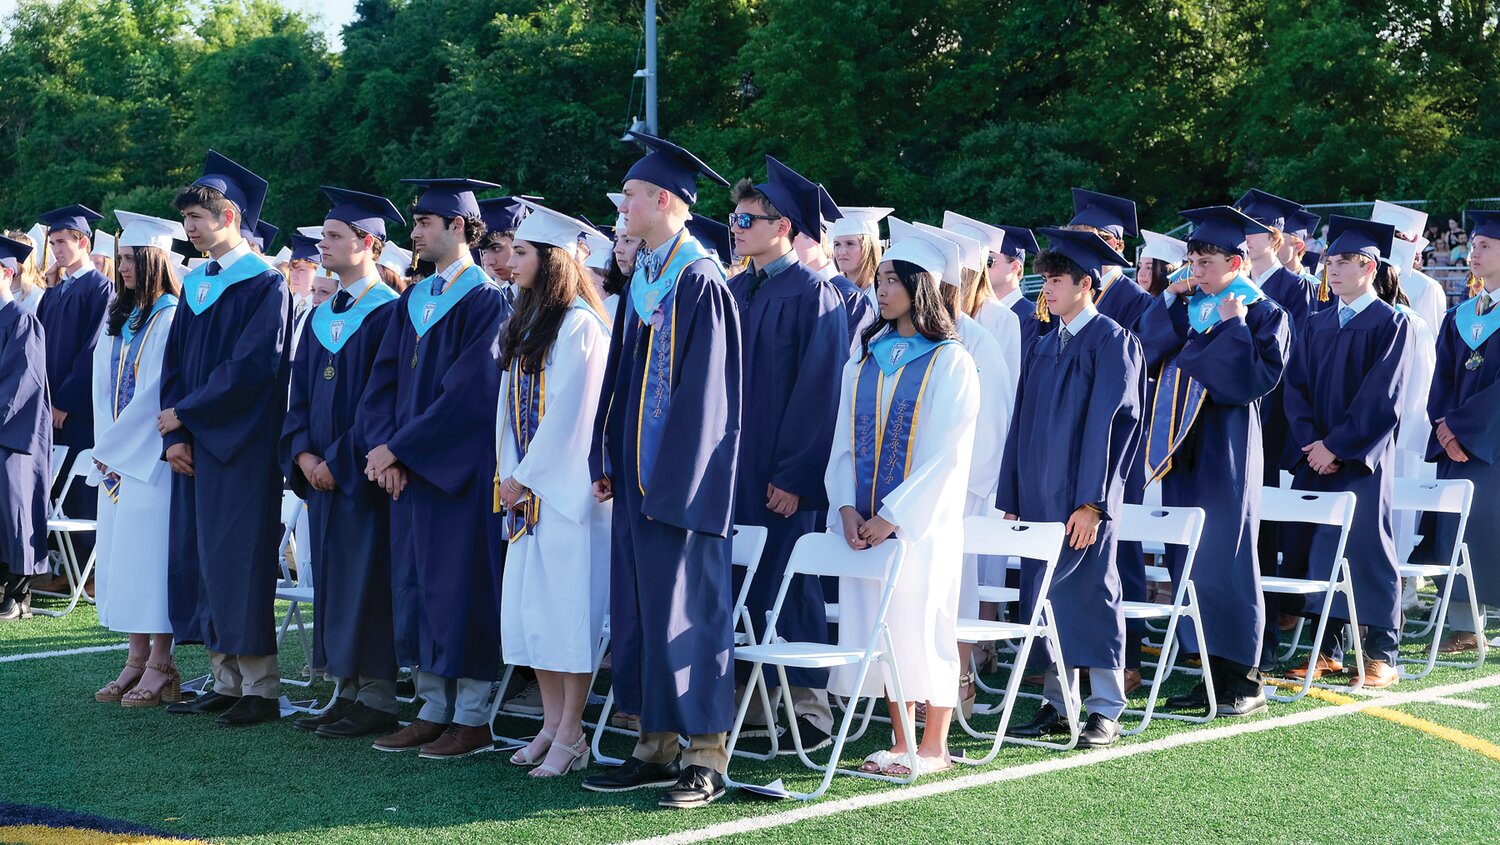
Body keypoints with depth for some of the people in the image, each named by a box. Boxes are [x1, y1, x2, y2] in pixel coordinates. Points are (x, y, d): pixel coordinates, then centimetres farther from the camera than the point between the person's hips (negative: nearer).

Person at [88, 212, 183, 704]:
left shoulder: (171, 320, -11)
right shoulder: (119, 320, 14)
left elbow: (155, 395, -15)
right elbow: (103, 386, 11)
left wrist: (113, 446, -11)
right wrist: (107, 448, -1)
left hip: (152, 455, -8)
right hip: (116, 455, 8)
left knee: (149, 550, -7)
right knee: (120, 550, 7)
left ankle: (160, 666, -2)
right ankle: (138, 659, 12)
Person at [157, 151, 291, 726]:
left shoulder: (265, 284, -8)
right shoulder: (196, 285, 15)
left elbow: (253, 365, -17)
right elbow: (175, 362, 13)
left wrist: (184, 413, -12)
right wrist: (174, 435, -1)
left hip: (242, 448, -8)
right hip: (194, 447, 8)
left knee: (239, 560, -7)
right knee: (201, 560, 7)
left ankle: (259, 690, 0)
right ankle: (226, 683, 14)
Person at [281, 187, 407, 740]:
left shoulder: (388, 313, -10)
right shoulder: (320, 317, 15)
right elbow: (301, 394, 15)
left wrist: (340, 460, -16)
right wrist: (303, 452, -2)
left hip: (364, 474, -8)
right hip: (322, 471, 8)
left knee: (367, 581, -5)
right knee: (332, 580, 9)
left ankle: (377, 699, 0)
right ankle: (349, 692, 16)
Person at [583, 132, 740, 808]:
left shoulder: (700, 281, -12)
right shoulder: (642, 279, 13)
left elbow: (704, 388, -16)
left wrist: (673, 478, -19)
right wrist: (608, 459, 12)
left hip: (681, 473, -9)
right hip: (637, 471, 9)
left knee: (686, 610, -5)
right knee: (639, 608, 10)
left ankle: (706, 758, 2)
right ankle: (656, 748, 18)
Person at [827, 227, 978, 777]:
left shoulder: (950, 362, -6)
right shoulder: (865, 359, 12)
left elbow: (944, 453, -12)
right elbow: (845, 440, 10)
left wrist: (893, 515, -16)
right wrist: (847, 506, -5)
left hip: (922, 520, -5)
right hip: (865, 521, 5)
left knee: (920, 627, -2)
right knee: (881, 629, 6)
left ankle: (933, 747, 8)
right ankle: (902, 743, 15)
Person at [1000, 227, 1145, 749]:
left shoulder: (1112, 342, -7)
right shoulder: (1046, 346, 14)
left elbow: (1107, 424, -14)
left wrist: (1091, 501, -19)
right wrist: (1011, 498, 12)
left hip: (1082, 495, -7)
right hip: (1039, 493, 7)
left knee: (1089, 592, -4)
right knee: (1046, 595, 7)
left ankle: (1106, 710, 3)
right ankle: (1058, 704, 15)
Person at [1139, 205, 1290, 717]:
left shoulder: (1264, 314, -4)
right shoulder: (1188, 308, 13)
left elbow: (1257, 379, -16)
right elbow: (1146, 352, 3)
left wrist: (1234, 326, -15)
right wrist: (1169, 300, -3)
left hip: (1226, 449, -6)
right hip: (1183, 446, 7)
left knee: (1224, 559, -6)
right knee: (1187, 561, 7)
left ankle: (1245, 680, 2)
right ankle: (1213, 673, 15)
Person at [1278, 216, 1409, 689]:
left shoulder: (1390, 324, -4)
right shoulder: (1317, 325, 14)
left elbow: (1382, 397, -11)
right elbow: (1296, 386, 9)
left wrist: (1335, 445, -14)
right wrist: (1310, 440, -7)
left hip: (1362, 458, -5)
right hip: (1315, 456, 5)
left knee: (1365, 550, -5)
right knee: (1318, 551, 5)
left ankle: (1382, 655, 3)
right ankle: (1328, 649, 14)